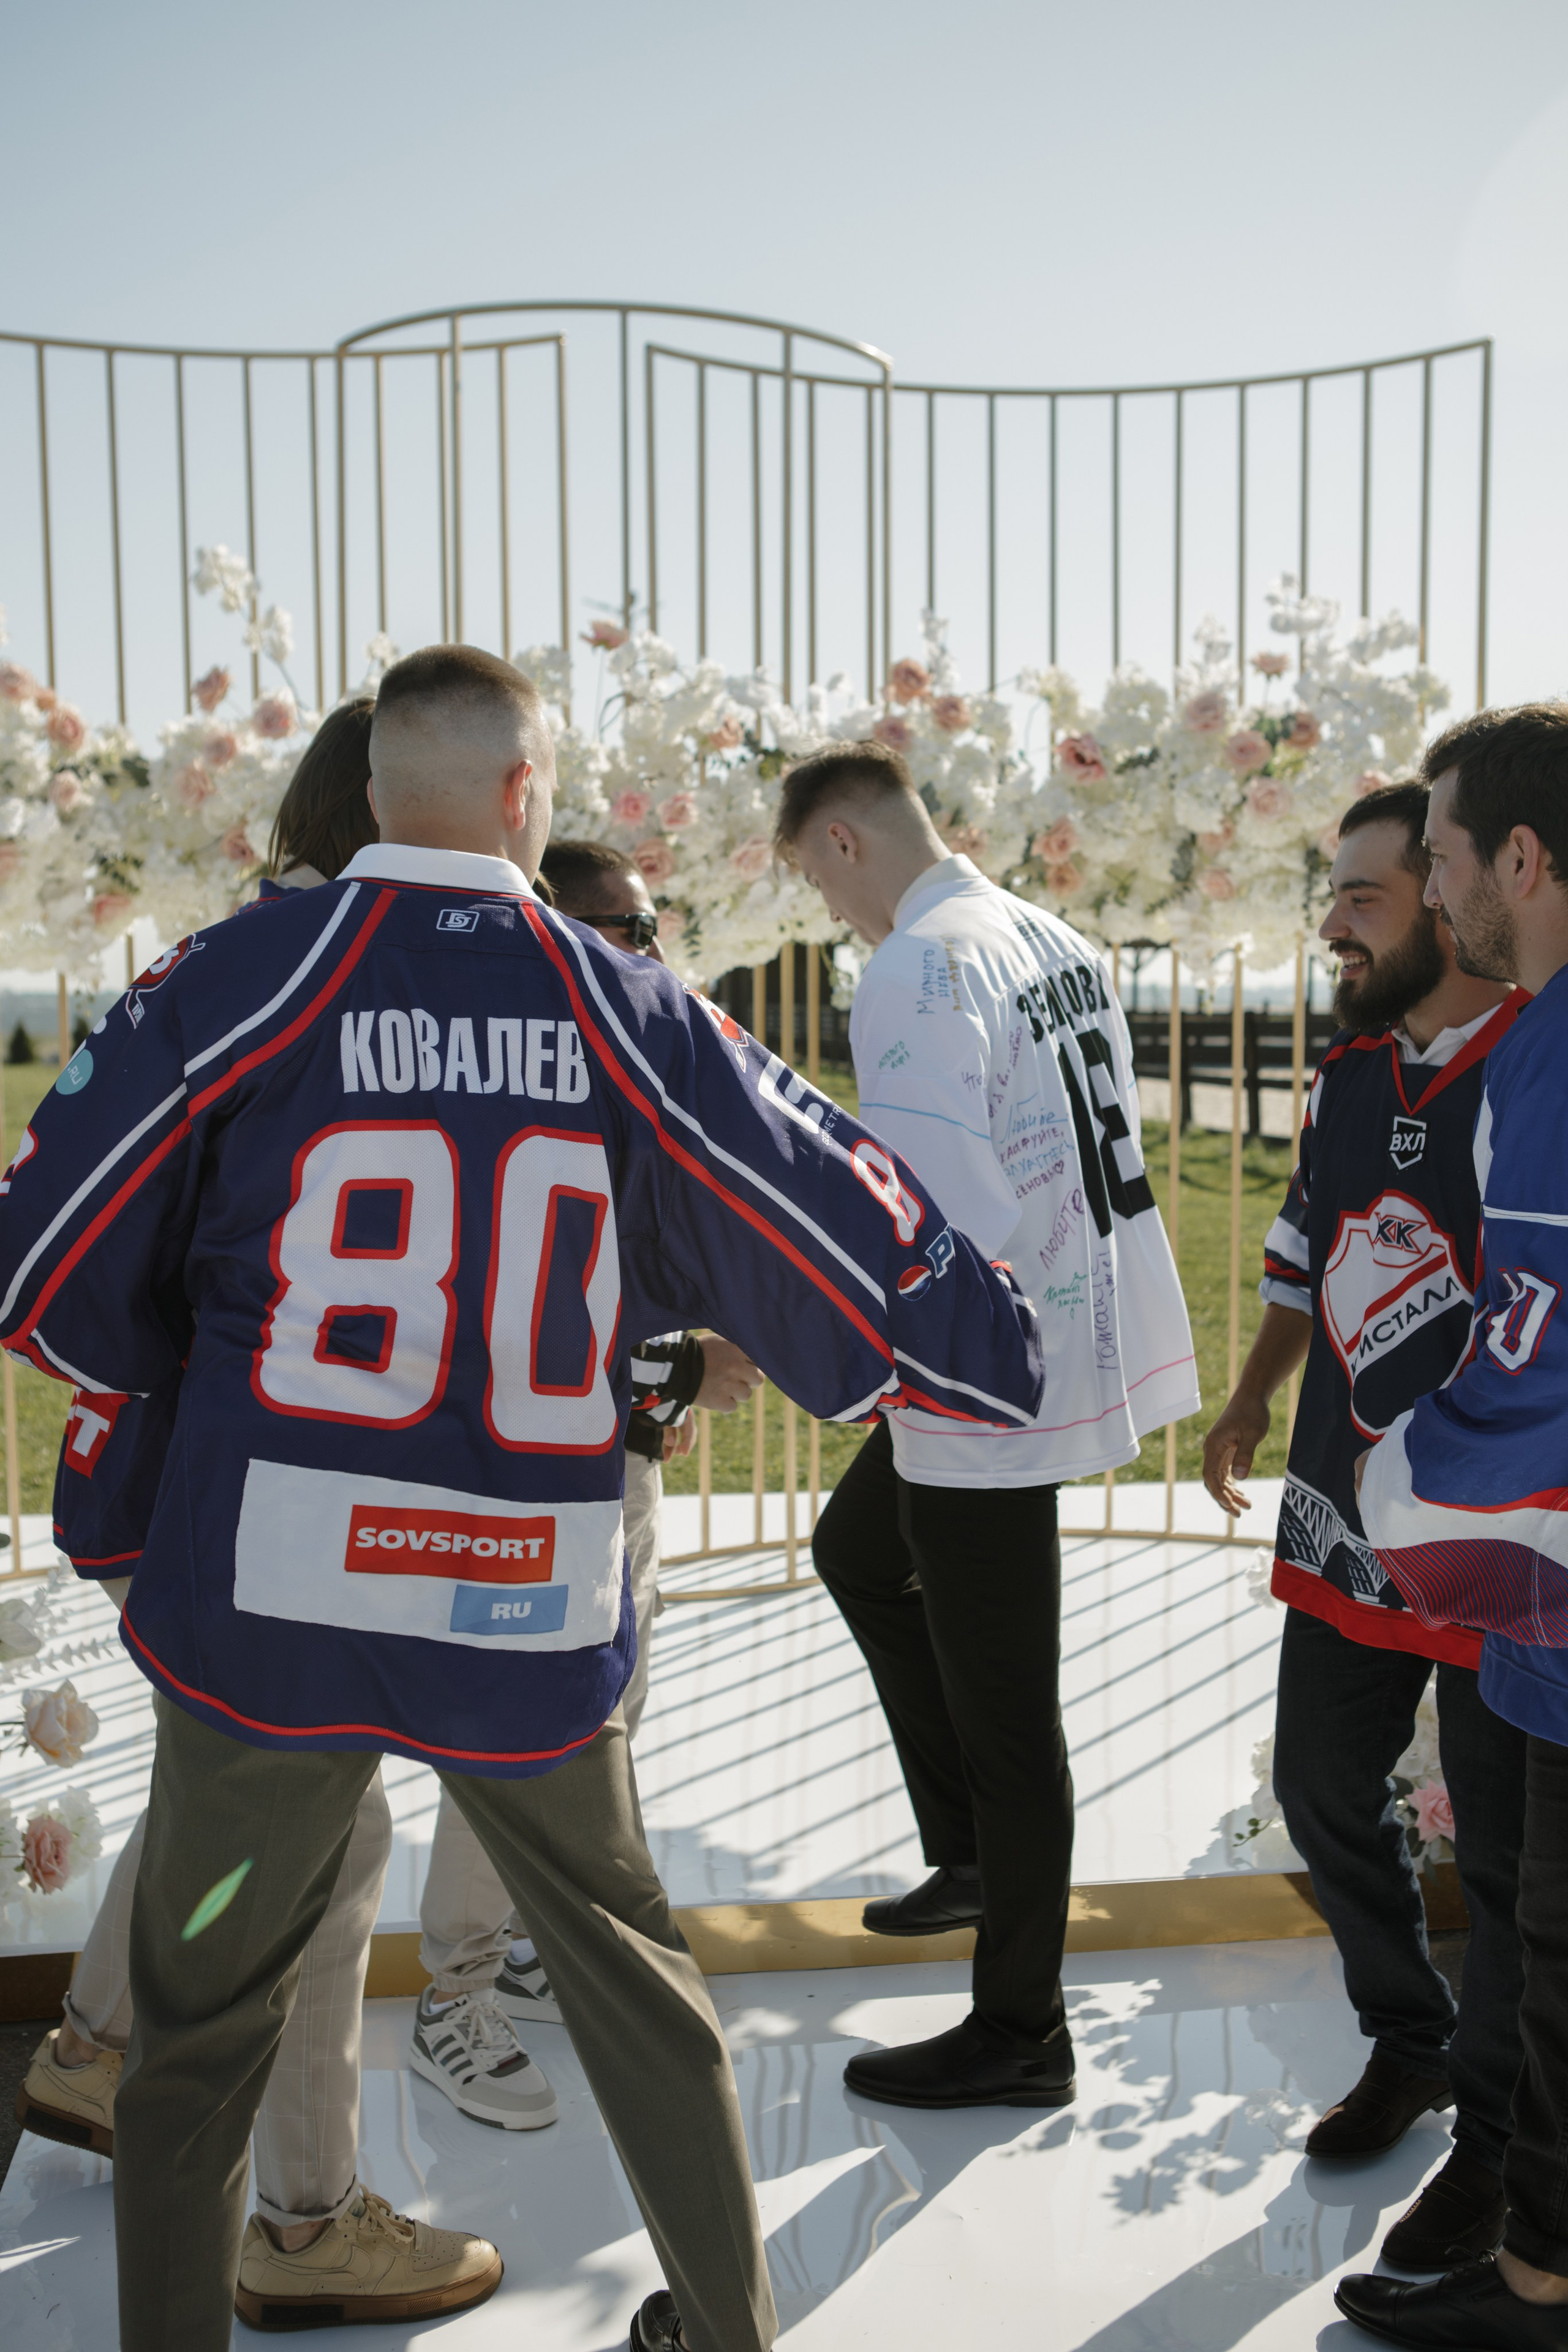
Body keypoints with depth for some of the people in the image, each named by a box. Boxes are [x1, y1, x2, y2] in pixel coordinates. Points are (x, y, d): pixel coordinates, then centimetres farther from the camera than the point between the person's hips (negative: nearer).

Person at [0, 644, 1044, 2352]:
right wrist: (991, 1357, 21)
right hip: (533, 1621, 2)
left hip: (266, 1606, -1)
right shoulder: (626, 1011, -2)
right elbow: (836, 1237, 4)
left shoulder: (245, 975, -6)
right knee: (631, 1975, 23)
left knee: (200, 2027, 18)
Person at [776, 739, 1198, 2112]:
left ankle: (1020, 2038, 21)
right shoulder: (1055, 939, 9)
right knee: (859, 1551, 27)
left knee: (1001, 1708, 4)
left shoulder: (919, 972, -19)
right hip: (1075, 1330, 10)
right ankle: (971, 1855, 37)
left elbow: (929, 1229, -29)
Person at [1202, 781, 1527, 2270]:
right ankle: (1406, 2042, 42)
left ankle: (1493, 2138, 29)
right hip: (1344, 1522, 7)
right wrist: (1251, 1402, 17)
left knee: (1503, 1850, 8)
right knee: (1322, 1790, 18)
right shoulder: (1349, 1073, 7)